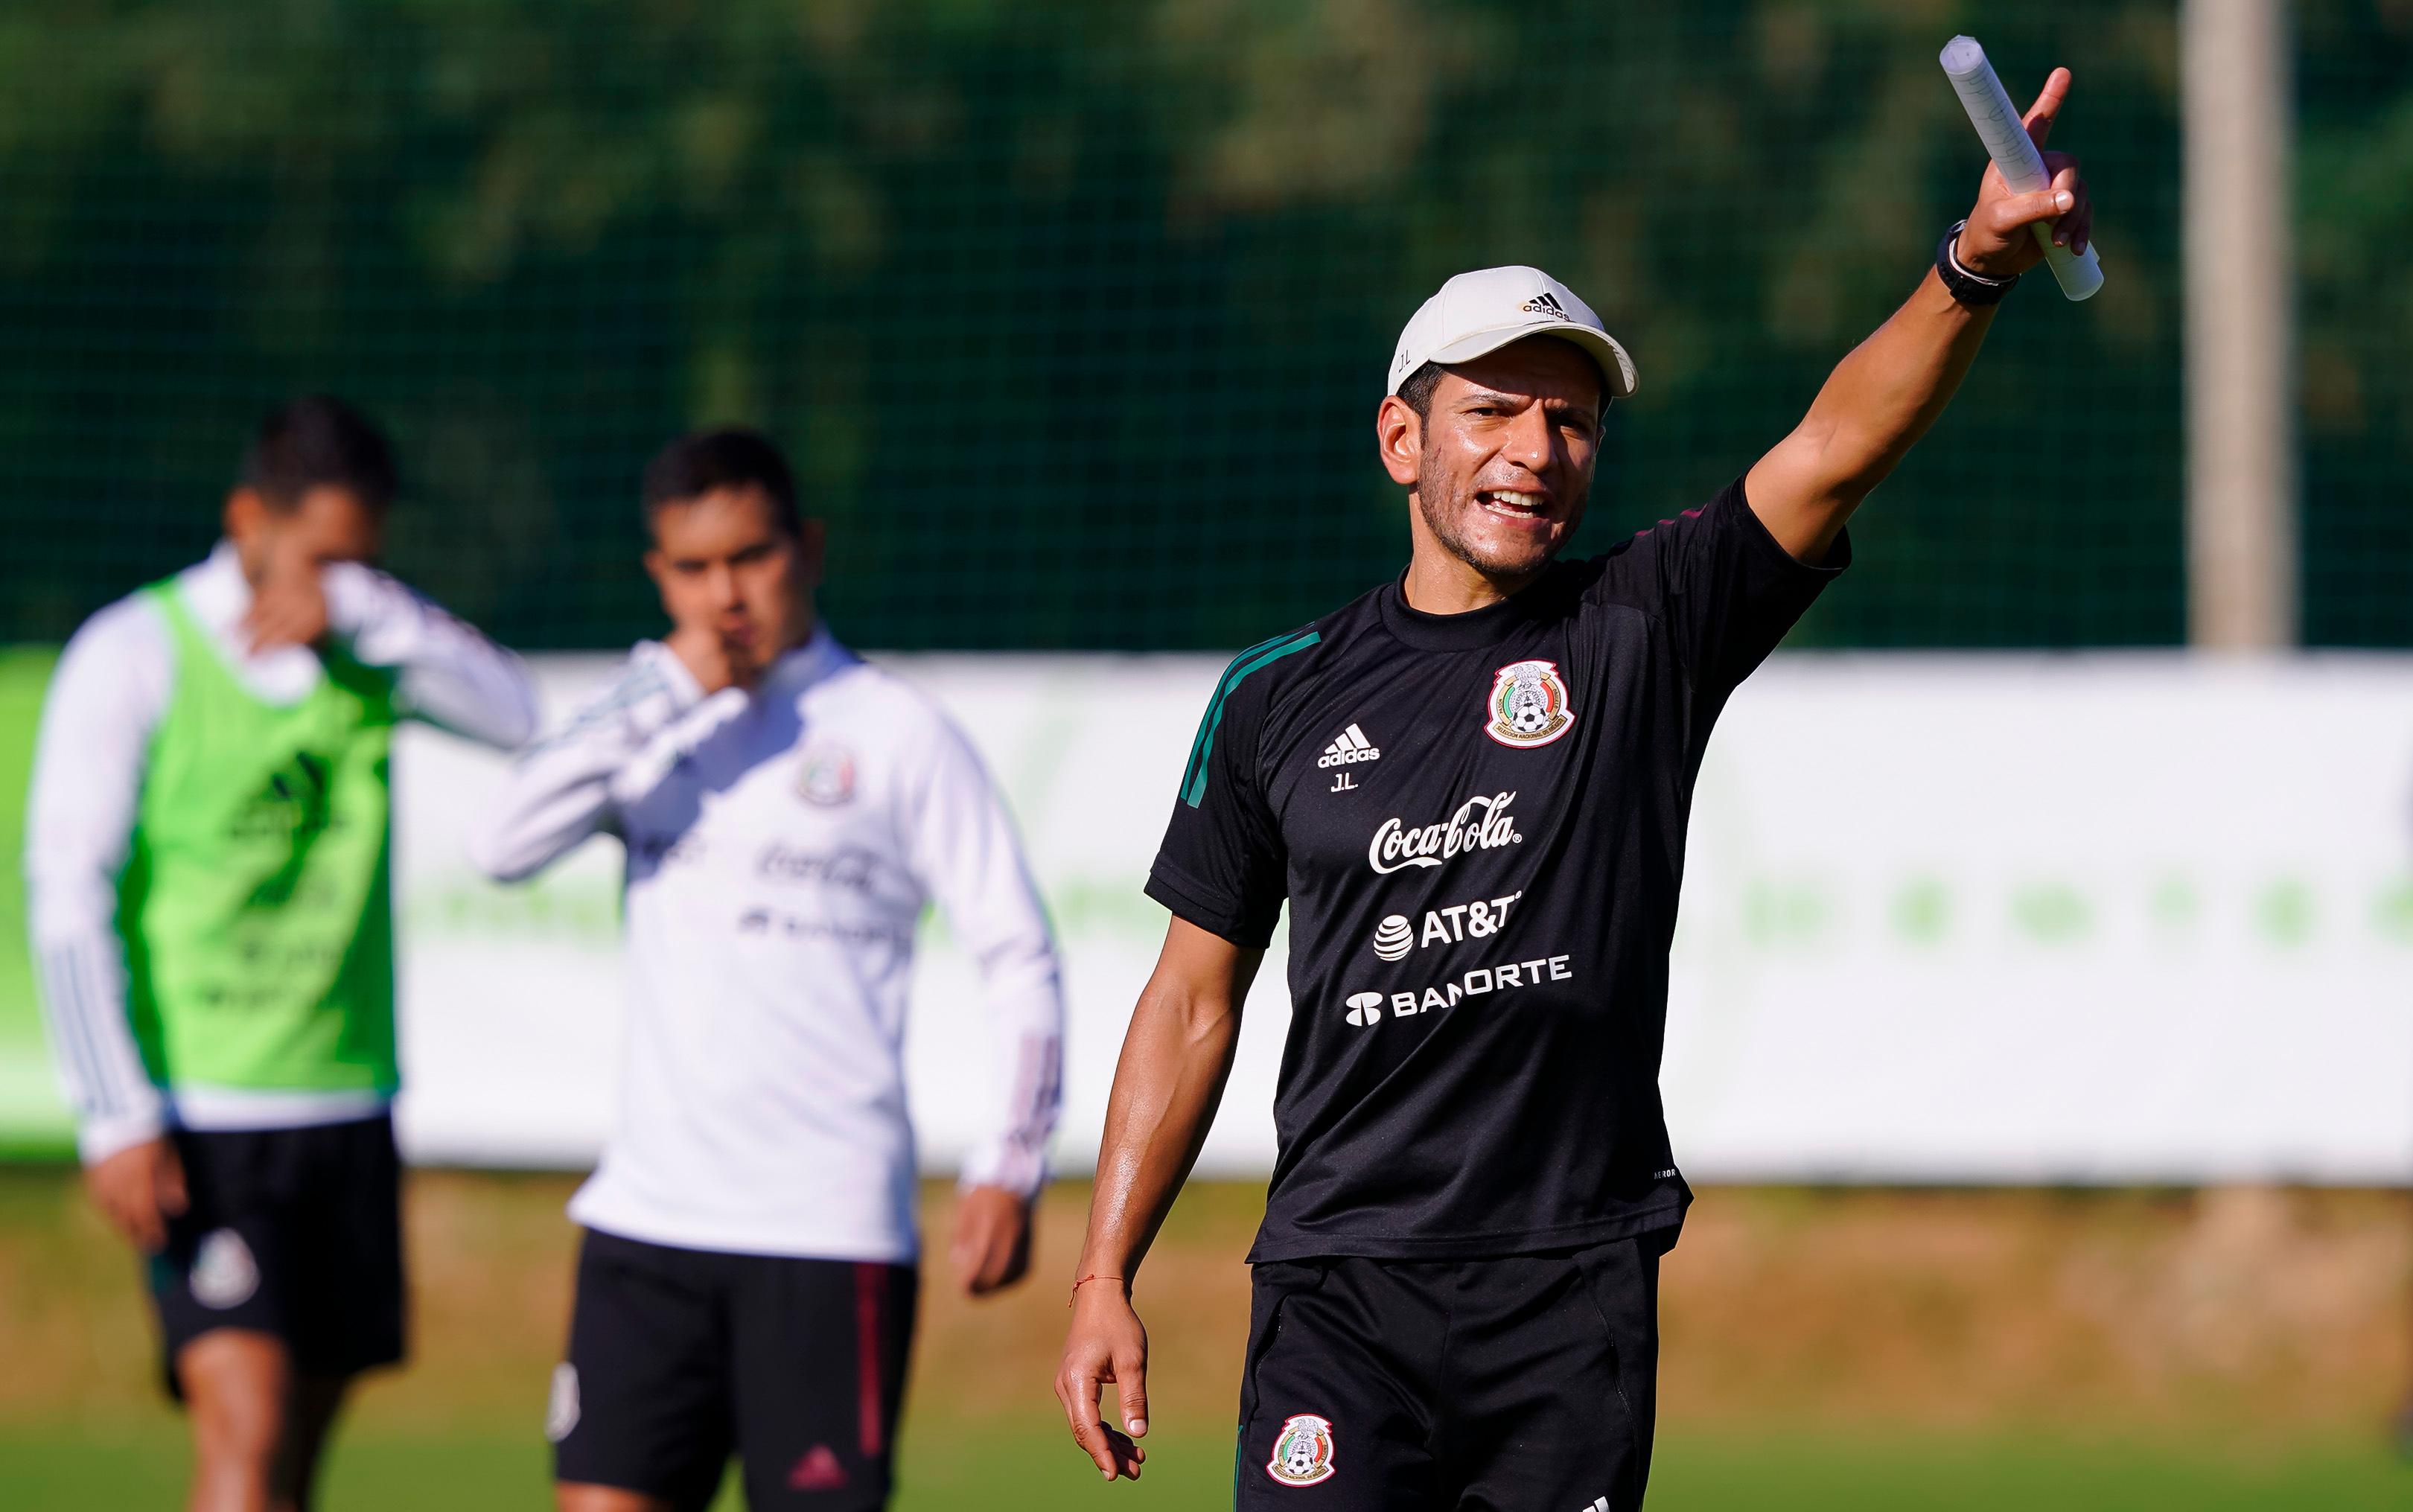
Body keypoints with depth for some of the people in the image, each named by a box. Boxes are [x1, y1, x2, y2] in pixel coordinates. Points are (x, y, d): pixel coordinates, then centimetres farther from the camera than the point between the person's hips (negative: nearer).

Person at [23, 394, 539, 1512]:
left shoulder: (366, 640, 10)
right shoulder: (133, 656, -5)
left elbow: (514, 713, -8)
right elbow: (67, 896, -8)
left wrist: (362, 606, -18)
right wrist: (117, 1117, -14)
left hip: (348, 1112, 5)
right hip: (201, 1116, -5)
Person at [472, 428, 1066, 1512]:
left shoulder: (895, 733, 0)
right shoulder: (652, 723, 11)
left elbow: (1019, 959, 0)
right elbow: (505, 845, -7)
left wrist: (1008, 1169, -10)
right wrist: (670, 694, -12)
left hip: (832, 1229, -4)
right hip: (649, 1213, 4)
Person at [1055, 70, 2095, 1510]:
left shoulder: (1642, 633, 4)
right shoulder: (1280, 697, 8)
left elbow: (1837, 449, -13)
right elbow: (1196, 998, 13)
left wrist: (1976, 268, -30)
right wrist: (1106, 1279, 8)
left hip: (1579, 1285, 0)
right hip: (1341, 1284, 0)